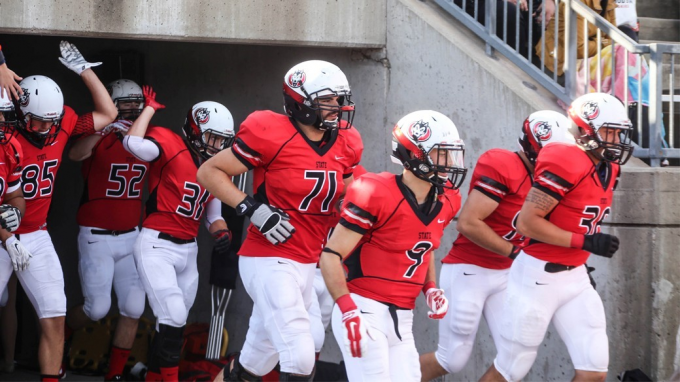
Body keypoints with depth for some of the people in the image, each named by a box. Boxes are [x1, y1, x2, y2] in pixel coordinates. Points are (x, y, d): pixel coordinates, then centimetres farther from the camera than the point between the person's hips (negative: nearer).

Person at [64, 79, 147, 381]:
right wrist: (104, 128, -50)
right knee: (98, 309, -5)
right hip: (97, 238, -5)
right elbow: (75, 154, -34)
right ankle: (59, 337, 25)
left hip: (131, 237, 5)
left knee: (133, 308, -2)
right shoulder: (100, 139, -12)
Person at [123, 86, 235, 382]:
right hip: (156, 246, -8)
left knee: (175, 322, 13)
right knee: (173, 318, -16)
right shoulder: (171, 146, -12)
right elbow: (133, 143, -31)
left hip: (188, 250, 8)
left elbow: (213, 215, 17)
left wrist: (221, 232, -6)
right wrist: (150, 108, -17)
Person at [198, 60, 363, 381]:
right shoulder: (271, 136, -15)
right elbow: (209, 172, -8)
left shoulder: (345, 145, 4)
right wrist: (252, 209, -18)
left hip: (307, 264, 7)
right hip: (270, 261, -7)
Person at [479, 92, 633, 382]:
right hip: (538, 278, -8)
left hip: (575, 279, 8)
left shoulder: (609, 170, 6)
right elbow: (527, 223, -23)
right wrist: (586, 242, -23)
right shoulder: (566, 163, -20)